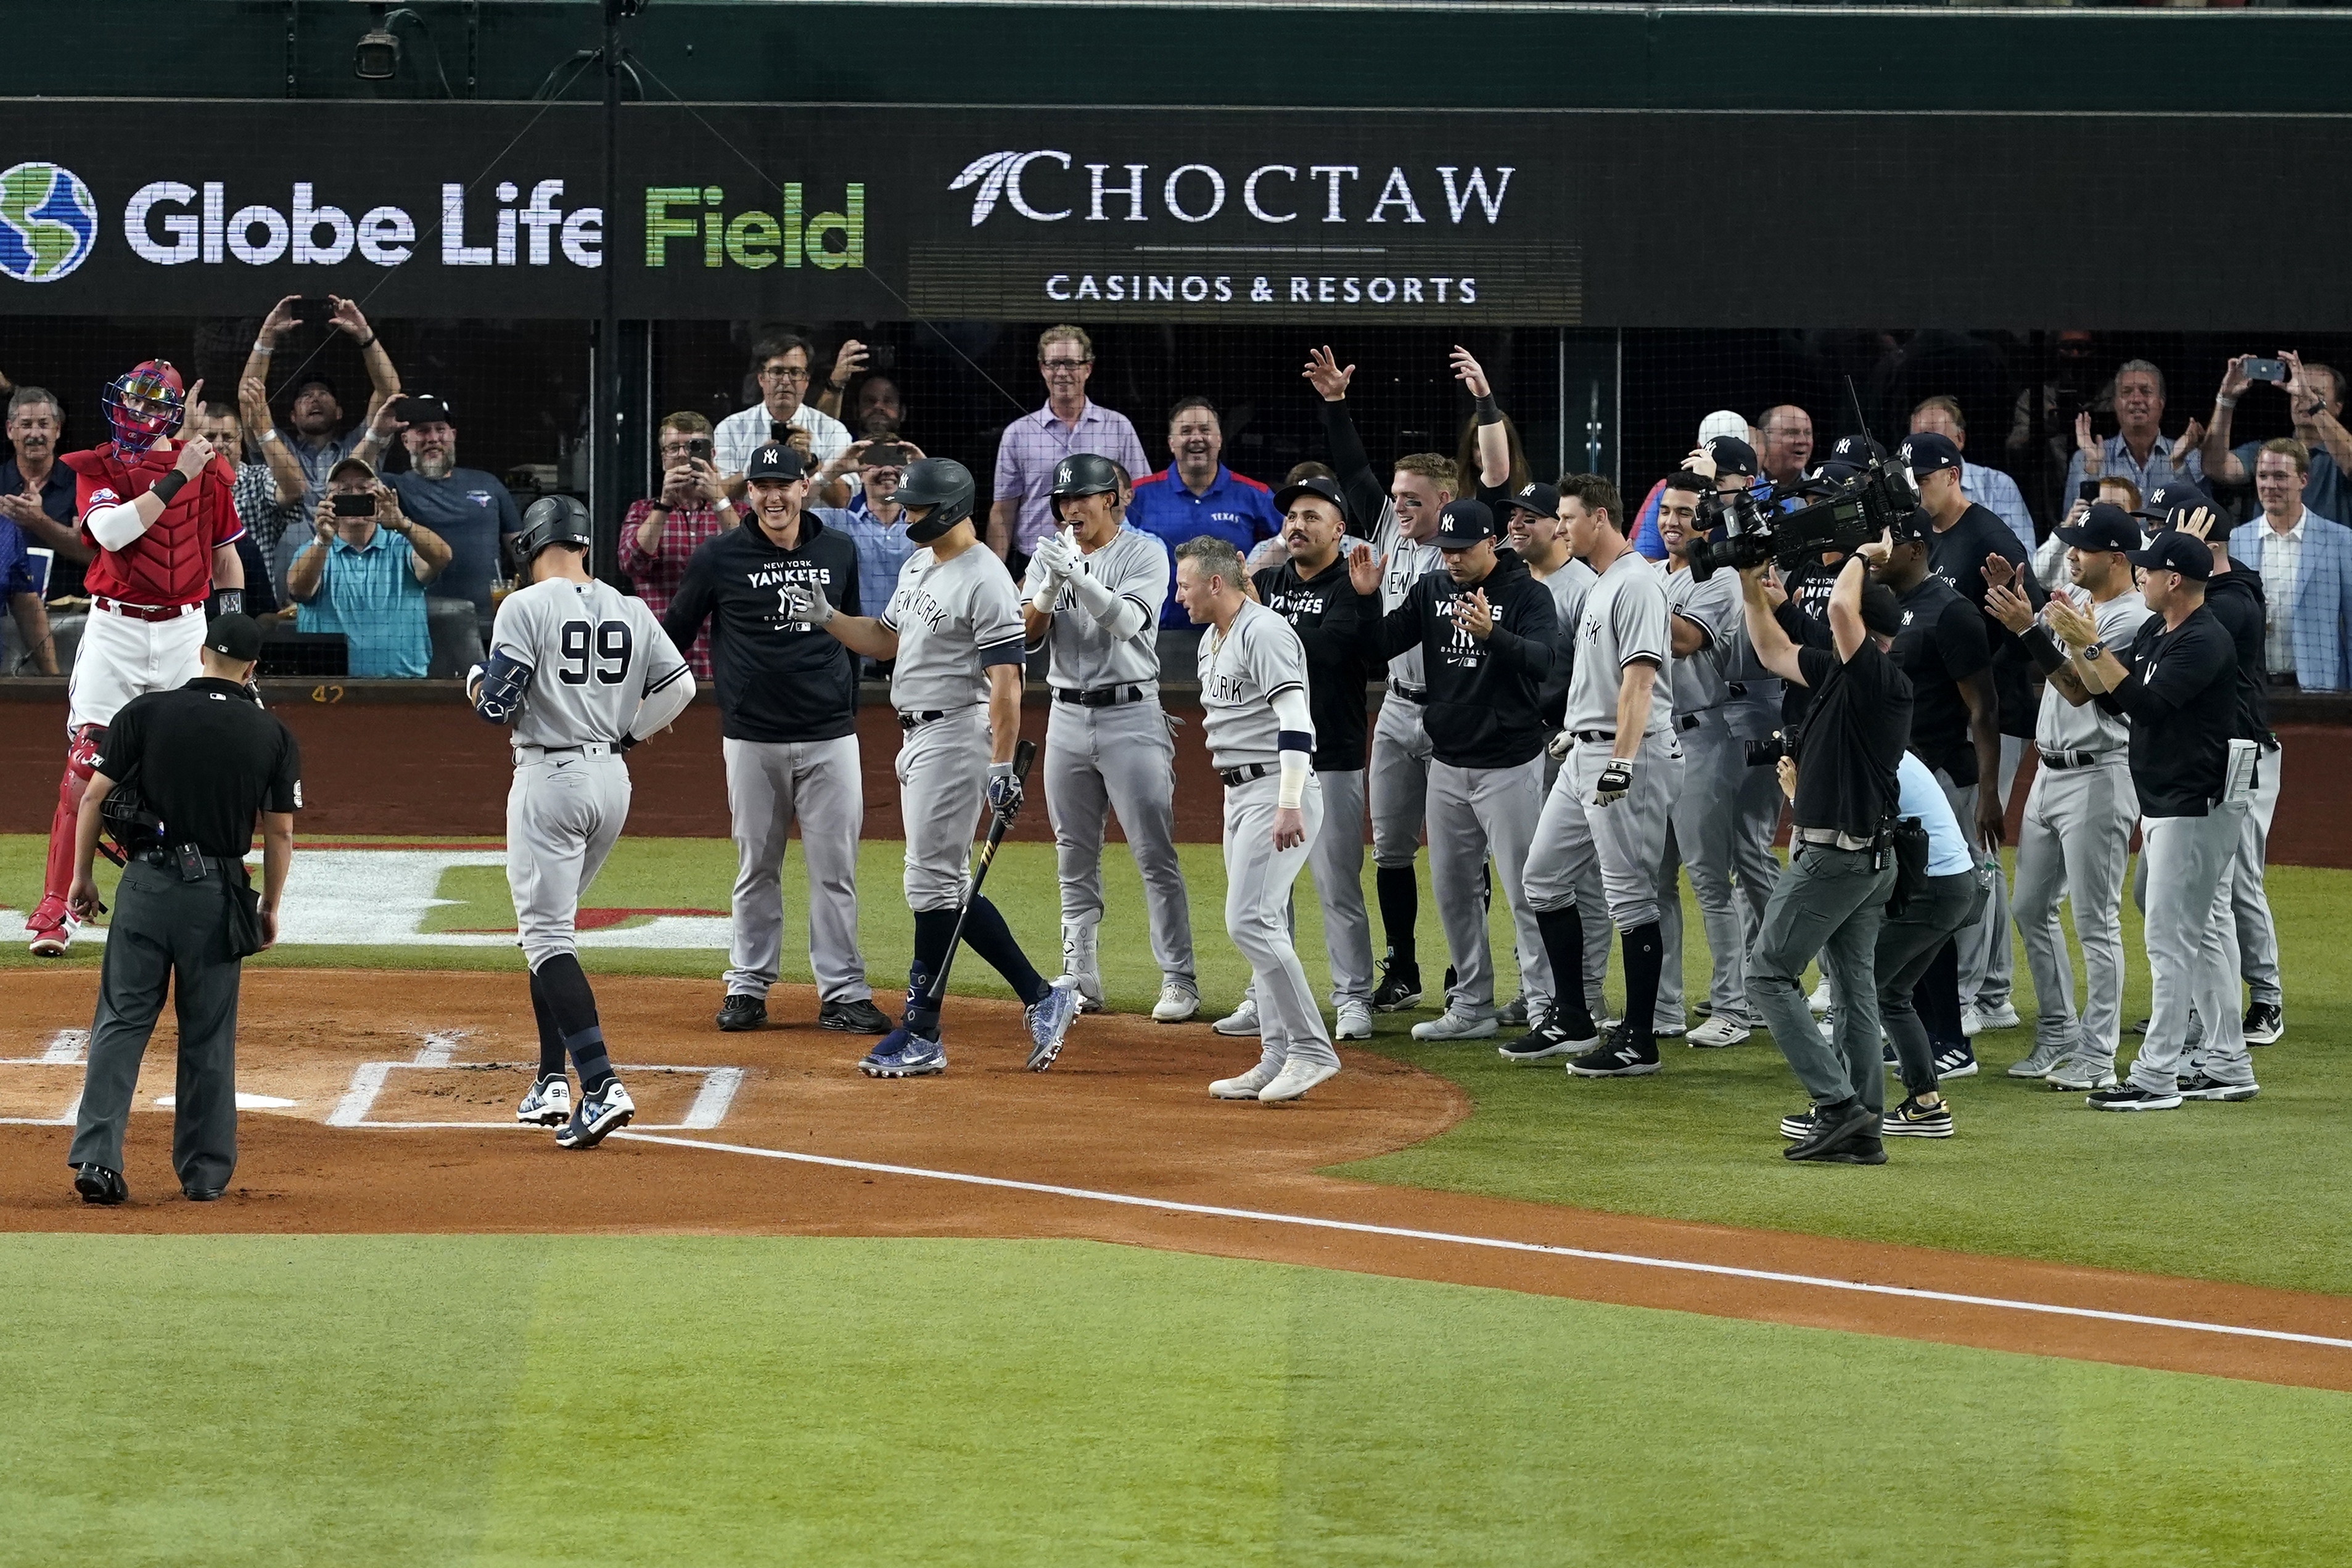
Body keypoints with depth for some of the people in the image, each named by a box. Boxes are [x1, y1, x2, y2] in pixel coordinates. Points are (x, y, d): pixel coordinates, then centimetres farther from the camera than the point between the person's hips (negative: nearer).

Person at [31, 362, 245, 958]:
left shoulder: (207, 471, 6)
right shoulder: (97, 468, -1)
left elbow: (225, 556, 15)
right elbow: (110, 531, -21)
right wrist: (178, 478, -22)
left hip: (186, 631, 2)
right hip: (114, 628, -2)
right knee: (84, 765, -10)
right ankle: (55, 910, -11)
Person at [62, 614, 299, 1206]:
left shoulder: (145, 713, 0)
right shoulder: (272, 735, 3)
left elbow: (94, 797, -1)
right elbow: (280, 832, 3)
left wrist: (82, 877, 8)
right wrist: (270, 908, 14)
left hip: (145, 886, 0)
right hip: (218, 892, 0)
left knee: (121, 1023, 1)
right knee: (208, 1038, 9)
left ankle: (96, 1156, -12)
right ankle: (205, 1172, 13)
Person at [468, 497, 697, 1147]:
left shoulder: (526, 607, -10)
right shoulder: (630, 611, 7)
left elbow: (497, 705, -13)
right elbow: (679, 683, 3)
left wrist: (475, 682, 9)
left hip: (549, 778, -7)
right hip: (612, 778, 7)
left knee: (547, 935, -7)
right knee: (550, 927, 21)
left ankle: (602, 1086, -22)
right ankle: (552, 1083, 20)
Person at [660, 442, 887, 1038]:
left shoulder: (839, 552, 7)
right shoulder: (719, 558, -2)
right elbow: (675, 632, 7)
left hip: (830, 740, 1)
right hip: (753, 738, -1)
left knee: (835, 870, 1)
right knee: (756, 868, 5)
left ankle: (842, 993, 5)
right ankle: (747, 987, 14)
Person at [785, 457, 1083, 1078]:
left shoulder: (985, 581, -16)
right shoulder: (918, 565, 13)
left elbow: (1005, 680, -21)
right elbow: (886, 640, 24)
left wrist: (1002, 765, -26)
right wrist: (825, 616, 8)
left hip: (957, 734, -10)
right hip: (917, 739, 10)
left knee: (932, 881, -7)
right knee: (947, 885, 11)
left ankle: (922, 1036, -2)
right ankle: (1040, 996, 16)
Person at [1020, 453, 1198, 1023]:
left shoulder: (1144, 552, -5)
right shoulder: (1050, 554, 9)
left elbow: (1128, 621, -21)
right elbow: (1026, 635, 0)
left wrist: (1076, 577, -32)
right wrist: (1051, 585, -18)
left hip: (1130, 716, -5)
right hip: (1068, 715, 5)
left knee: (1155, 855, -7)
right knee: (1074, 857, 8)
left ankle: (1179, 981, -6)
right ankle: (1080, 979, 14)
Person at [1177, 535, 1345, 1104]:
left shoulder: (1263, 632, -14)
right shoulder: (1211, 641, 17)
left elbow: (1295, 718, -22)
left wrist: (1288, 804, -29)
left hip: (1277, 789, -10)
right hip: (1238, 794, 10)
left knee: (1250, 921, -17)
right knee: (1260, 926, 9)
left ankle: (1312, 1050, -14)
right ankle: (1279, 1061, 12)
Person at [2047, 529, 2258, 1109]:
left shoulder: (2205, 642, -18)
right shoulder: (2153, 632, 12)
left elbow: (2145, 703, -28)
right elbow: (2110, 697, 12)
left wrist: (2093, 646, -25)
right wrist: (2076, 643, 0)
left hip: (2196, 810, -10)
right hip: (2163, 808, 10)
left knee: (2171, 937, -10)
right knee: (2202, 932, 14)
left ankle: (2155, 1077, -10)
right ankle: (2228, 1065, 20)